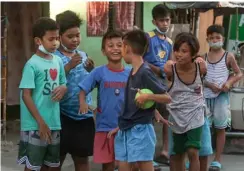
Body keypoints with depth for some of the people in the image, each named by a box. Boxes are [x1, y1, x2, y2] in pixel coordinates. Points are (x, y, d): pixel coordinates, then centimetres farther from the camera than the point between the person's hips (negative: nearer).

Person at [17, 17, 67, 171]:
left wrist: (63, 88, -7)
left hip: (54, 123, 7)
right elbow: (26, 95, -15)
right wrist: (41, 122, -18)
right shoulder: (32, 64, -13)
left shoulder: (58, 61, 7)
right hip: (35, 125, -7)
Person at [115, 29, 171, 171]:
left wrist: (147, 97, -28)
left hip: (141, 130, -8)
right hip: (126, 130, 8)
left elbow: (167, 98, -14)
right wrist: (122, 123, 16)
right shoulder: (132, 73, 9)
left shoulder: (145, 73, -15)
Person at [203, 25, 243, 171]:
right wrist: (210, 85, -13)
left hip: (222, 96, -2)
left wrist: (229, 82, -15)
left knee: (220, 128, 3)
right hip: (206, 95, 2)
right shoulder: (204, 57, 4)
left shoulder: (228, 56, -2)